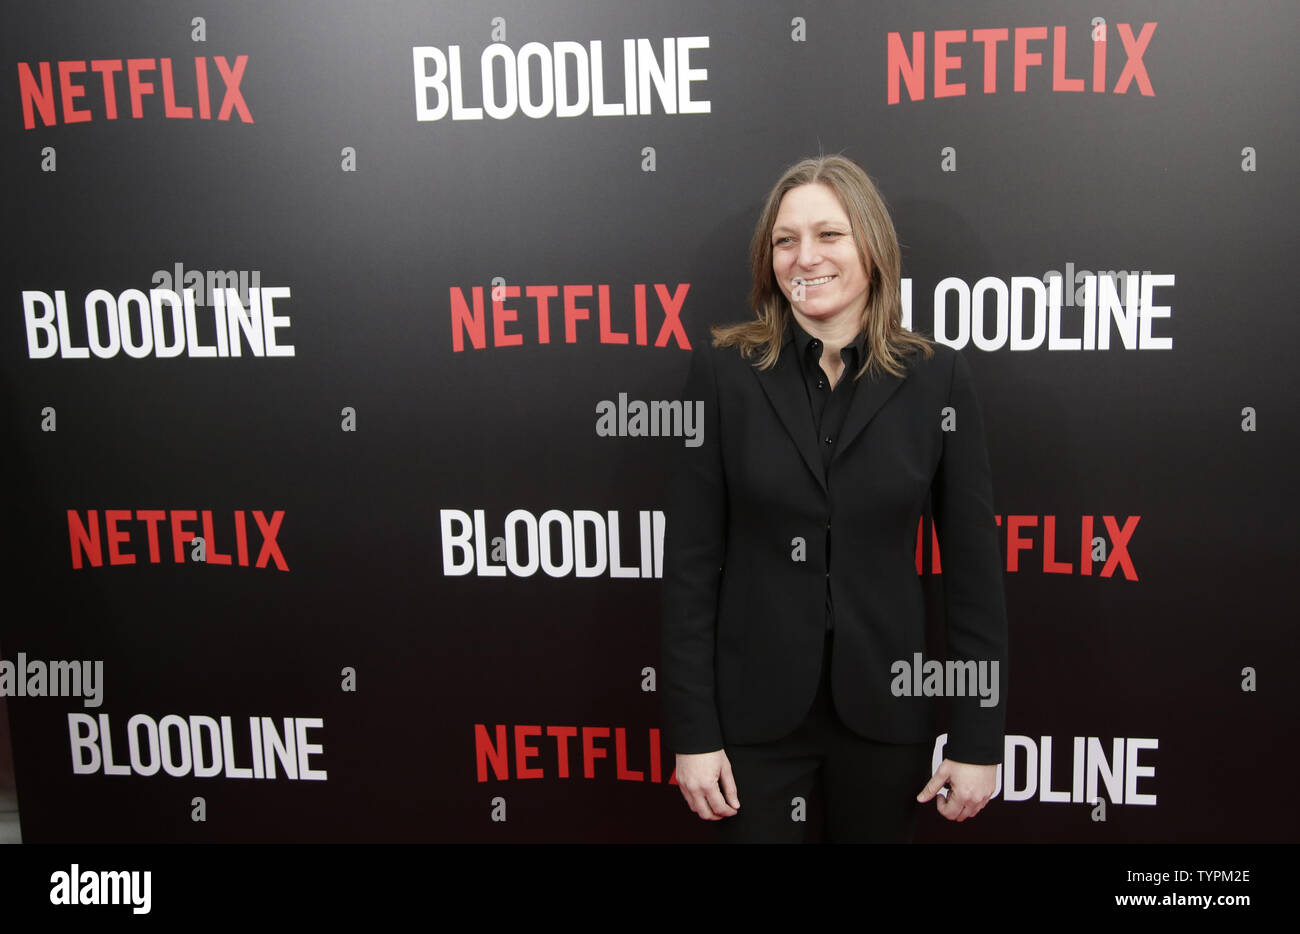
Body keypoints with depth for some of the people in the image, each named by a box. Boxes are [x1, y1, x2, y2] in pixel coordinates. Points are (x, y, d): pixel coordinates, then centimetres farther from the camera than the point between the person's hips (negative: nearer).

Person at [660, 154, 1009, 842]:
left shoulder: (937, 379, -4)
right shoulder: (724, 371, -5)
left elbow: (974, 567, -1)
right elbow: (691, 560, -5)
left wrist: (979, 740, -2)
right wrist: (692, 731, -7)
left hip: (884, 708, 1)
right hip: (755, 709, -1)